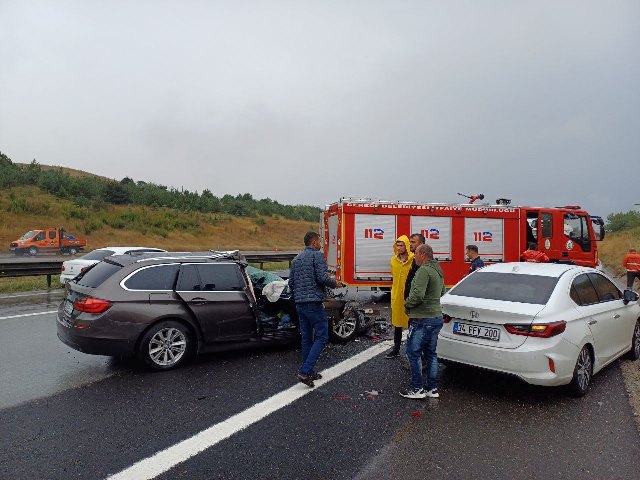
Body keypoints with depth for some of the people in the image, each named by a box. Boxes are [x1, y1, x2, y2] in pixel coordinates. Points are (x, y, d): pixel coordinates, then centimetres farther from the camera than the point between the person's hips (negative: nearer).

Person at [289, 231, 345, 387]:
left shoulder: (296, 258, 16)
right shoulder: (317, 255, -7)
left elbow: (291, 283, 16)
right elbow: (322, 278, -17)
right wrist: (335, 283, 0)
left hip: (300, 304, 8)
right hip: (314, 303, -8)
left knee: (306, 338, 14)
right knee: (321, 337, -1)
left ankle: (309, 373, 20)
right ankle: (304, 372, -10)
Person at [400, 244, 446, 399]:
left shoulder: (424, 270, -19)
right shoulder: (438, 270, 14)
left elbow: (418, 294, -27)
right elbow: (442, 292, 27)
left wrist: (407, 304, -10)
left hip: (422, 319, -10)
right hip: (437, 317, 10)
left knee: (413, 352, 1)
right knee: (431, 353, 15)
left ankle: (417, 389, 7)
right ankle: (432, 389, 22)